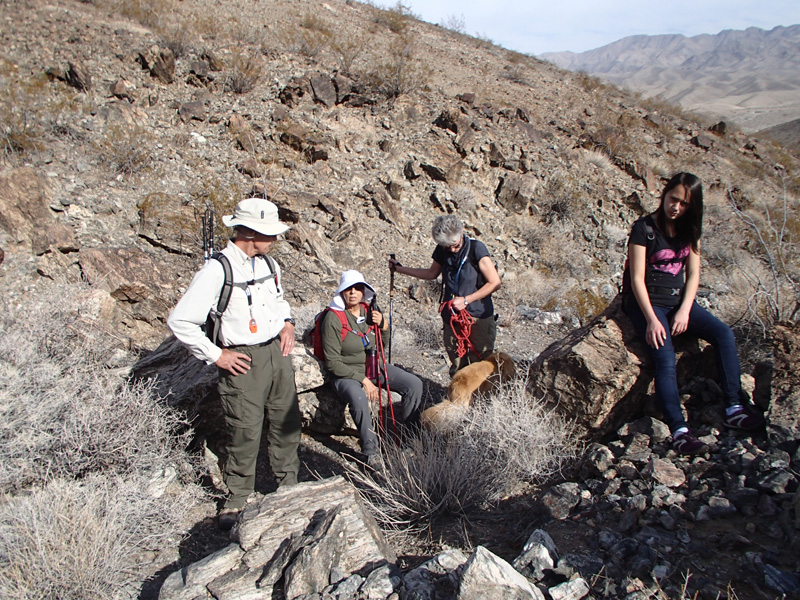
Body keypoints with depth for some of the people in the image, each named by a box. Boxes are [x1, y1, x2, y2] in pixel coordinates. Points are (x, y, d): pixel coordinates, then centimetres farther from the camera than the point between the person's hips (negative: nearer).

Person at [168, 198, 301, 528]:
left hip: (277, 353, 7)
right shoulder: (217, 270, -16)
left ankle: (289, 485, 36)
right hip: (243, 362, -7)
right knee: (245, 433, 2)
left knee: (288, 422, 16)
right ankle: (237, 500, 24)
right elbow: (180, 321, -16)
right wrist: (217, 355, -13)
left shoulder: (268, 264, 7)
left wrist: (287, 323, 7)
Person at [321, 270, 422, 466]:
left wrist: (383, 325, -8)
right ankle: (370, 450, -19)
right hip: (347, 373, -6)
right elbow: (333, 362, -18)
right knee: (359, 398, -39)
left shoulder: (370, 311, 0)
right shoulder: (333, 318, -17)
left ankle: (411, 431, 15)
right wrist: (363, 379, -22)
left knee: (414, 384, -8)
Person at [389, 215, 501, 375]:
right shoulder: (441, 251, 4)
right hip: (451, 318, 5)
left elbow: (495, 283, -13)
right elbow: (432, 273, 24)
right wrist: (399, 269, 22)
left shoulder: (476, 248, -13)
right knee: (457, 369, 7)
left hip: (479, 318, -5)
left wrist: (466, 300, -17)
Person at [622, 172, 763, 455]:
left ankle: (734, 409, -10)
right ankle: (680, 432, -32)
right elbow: (637, 279, -15)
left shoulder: (690, 230, 8)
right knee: (665, 359, -26)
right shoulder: (644, 229, -10)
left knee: (724, 334, -15)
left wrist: (684, 311, -11)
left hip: (678, 300, 6)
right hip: (646, 302, -6)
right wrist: (652, 320, -24)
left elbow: (693, 274, 6)